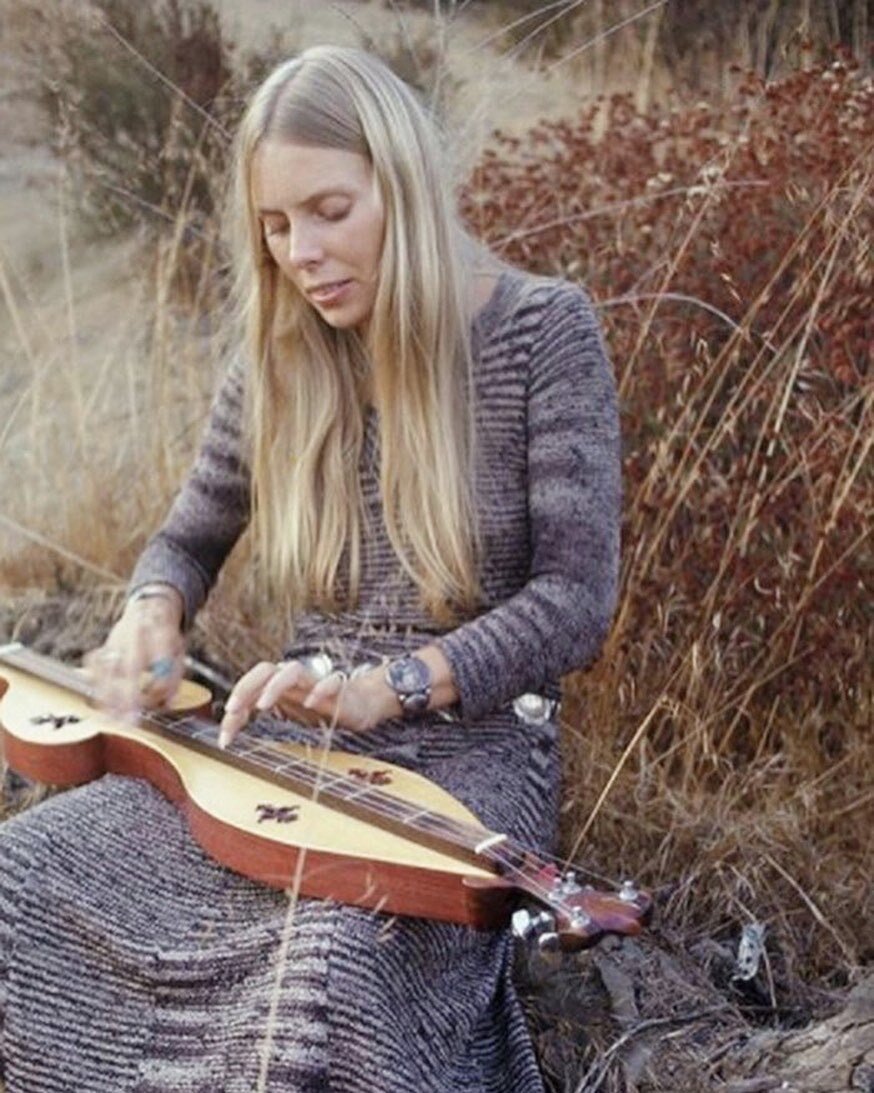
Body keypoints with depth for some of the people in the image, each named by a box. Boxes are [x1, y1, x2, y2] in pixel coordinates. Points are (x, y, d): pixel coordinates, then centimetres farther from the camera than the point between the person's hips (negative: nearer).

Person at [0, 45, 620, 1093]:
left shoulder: (542, 329, -7)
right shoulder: (278, 357, 6)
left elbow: (576, 598, -12)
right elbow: (189, 538, 18)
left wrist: (391, 685, -24)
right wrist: (154, 611, -6)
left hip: (469, 755, -4)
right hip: (295, 745, 5)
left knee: (328, 964, -35)